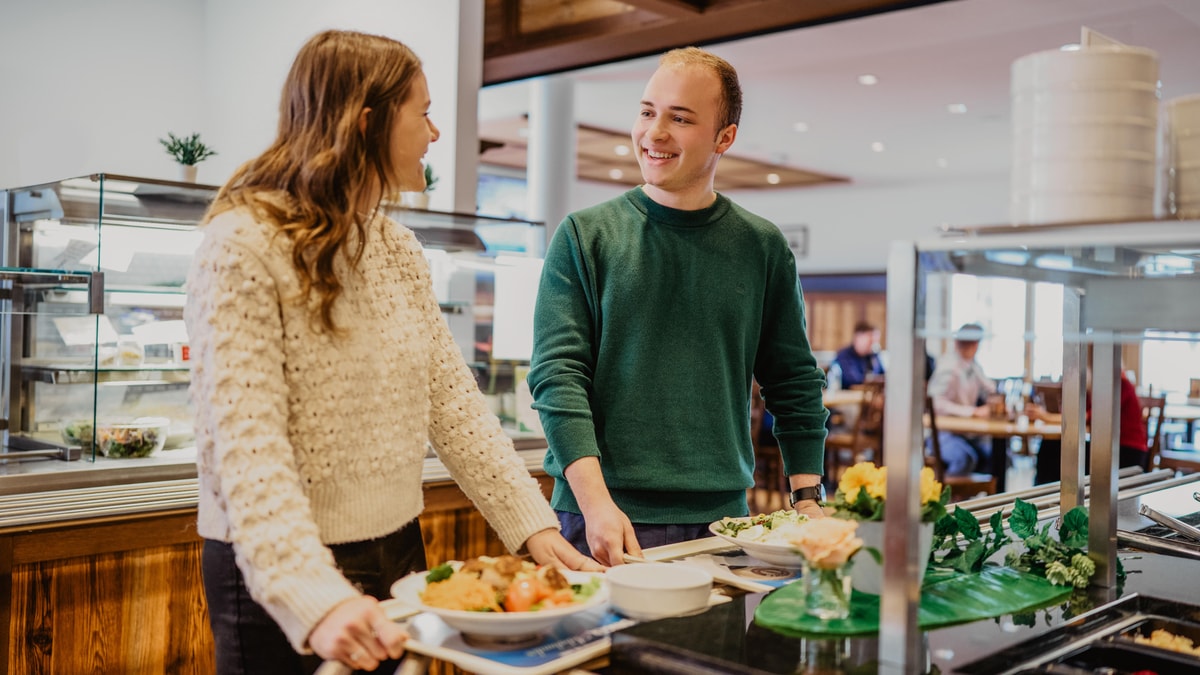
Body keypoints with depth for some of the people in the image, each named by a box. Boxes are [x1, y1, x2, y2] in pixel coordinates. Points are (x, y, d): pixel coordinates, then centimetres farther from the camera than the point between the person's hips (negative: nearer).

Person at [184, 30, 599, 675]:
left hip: (399, 553, 7)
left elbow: (451, 401, 4)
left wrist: (534, 525, -5)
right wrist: (318, 599, -36)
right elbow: (245, 447, -25)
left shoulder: (400, 250, 8)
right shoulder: (244, 245, -16)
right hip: (282, 577, -7)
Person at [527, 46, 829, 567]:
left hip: (719, 521, 2)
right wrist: (596, 502, -18)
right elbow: (558, 373, -7)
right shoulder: (584, 235, 1)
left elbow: (795, 384, 11)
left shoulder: (763, 247, 7)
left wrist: (808, 502, 2)